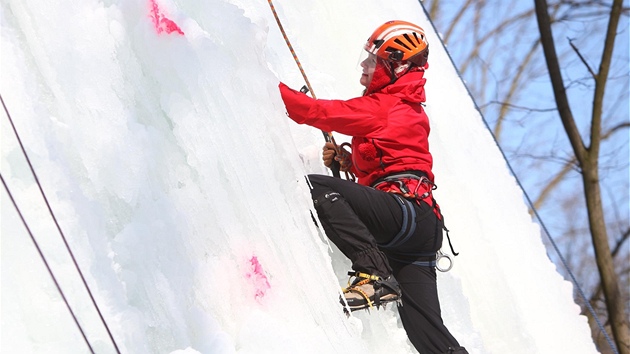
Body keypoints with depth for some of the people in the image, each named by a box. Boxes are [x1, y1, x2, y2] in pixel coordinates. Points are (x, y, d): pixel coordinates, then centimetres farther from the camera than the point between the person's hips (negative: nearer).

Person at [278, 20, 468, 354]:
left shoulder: (384, 105, 0)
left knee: (315, 187, -22)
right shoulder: (407, 108, 29)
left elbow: (319, 111, -2)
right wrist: (347, 159, 19)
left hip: (407, 211, -9)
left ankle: (374, 274, -29)